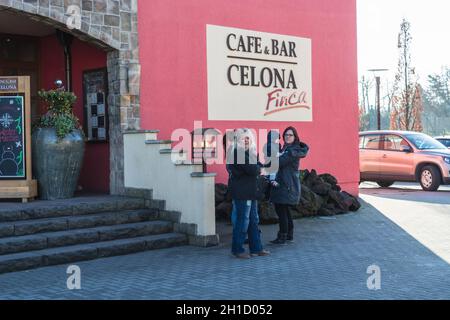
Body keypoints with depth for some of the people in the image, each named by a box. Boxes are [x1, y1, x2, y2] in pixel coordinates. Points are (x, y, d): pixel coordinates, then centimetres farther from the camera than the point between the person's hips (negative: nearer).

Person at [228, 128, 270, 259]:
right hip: (241, 192, -10)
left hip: (251, 192, 10)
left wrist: (255, 169, -8)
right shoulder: (237, 153, -14)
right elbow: (252, 170, -20)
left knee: (254, 220, 13)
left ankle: (256, 248, 21)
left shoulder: (251, 152, 16)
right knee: (242, 220, -4)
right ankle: (237, 249, 6)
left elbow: (257, 168, 11)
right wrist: (257, 169, -2)